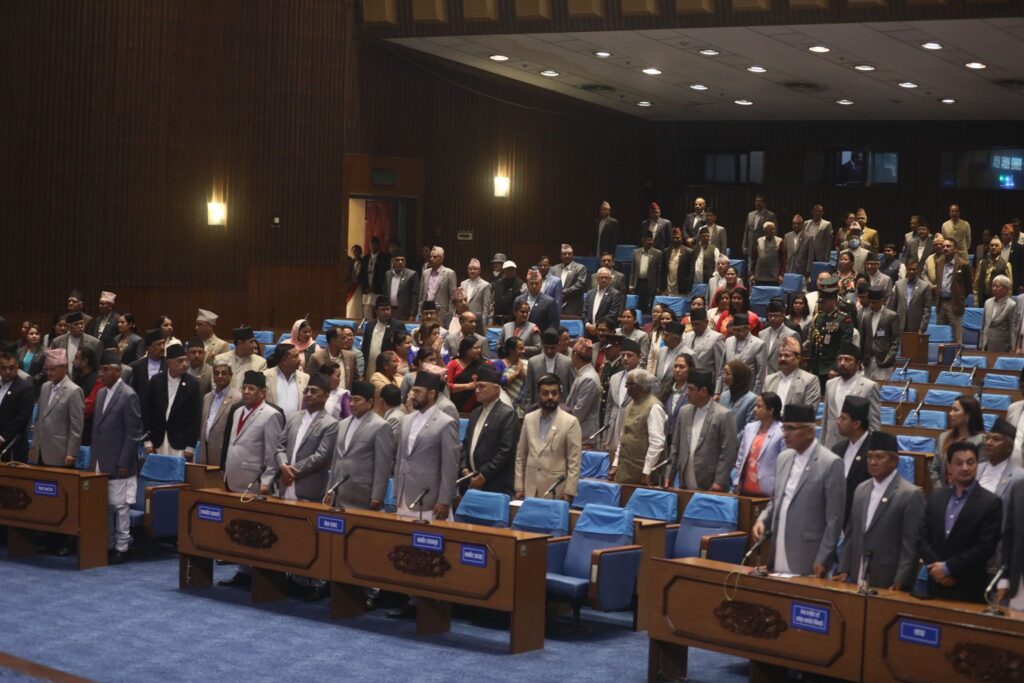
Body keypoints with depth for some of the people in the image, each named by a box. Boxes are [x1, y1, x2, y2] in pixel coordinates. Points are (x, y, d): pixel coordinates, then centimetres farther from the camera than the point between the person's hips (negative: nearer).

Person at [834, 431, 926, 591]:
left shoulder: (911, 494, -8)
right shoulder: (861, 489, 12)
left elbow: (911, 545, -11)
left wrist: (901, 583, -15)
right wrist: (843, 571, 9)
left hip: (888, 584, -6)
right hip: (856, 579, 6)